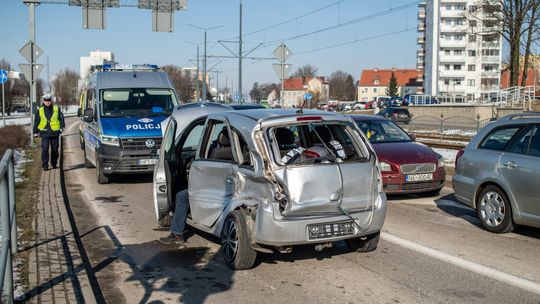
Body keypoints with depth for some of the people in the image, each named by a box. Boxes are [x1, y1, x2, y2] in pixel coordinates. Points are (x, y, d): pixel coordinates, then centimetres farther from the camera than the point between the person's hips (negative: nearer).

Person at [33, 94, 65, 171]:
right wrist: (35, 132, 11)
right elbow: (36, 122, 10)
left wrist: (62, 127, -3)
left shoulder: (56, 109, 1)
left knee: (55, 149, 10)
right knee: (45, 149, -9)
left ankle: (54, 163, 26)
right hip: (44, 133, -1)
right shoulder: (40, 111, 3)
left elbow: (61, 118, 8)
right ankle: (45, 164, -4)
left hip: (54, 132, 1)